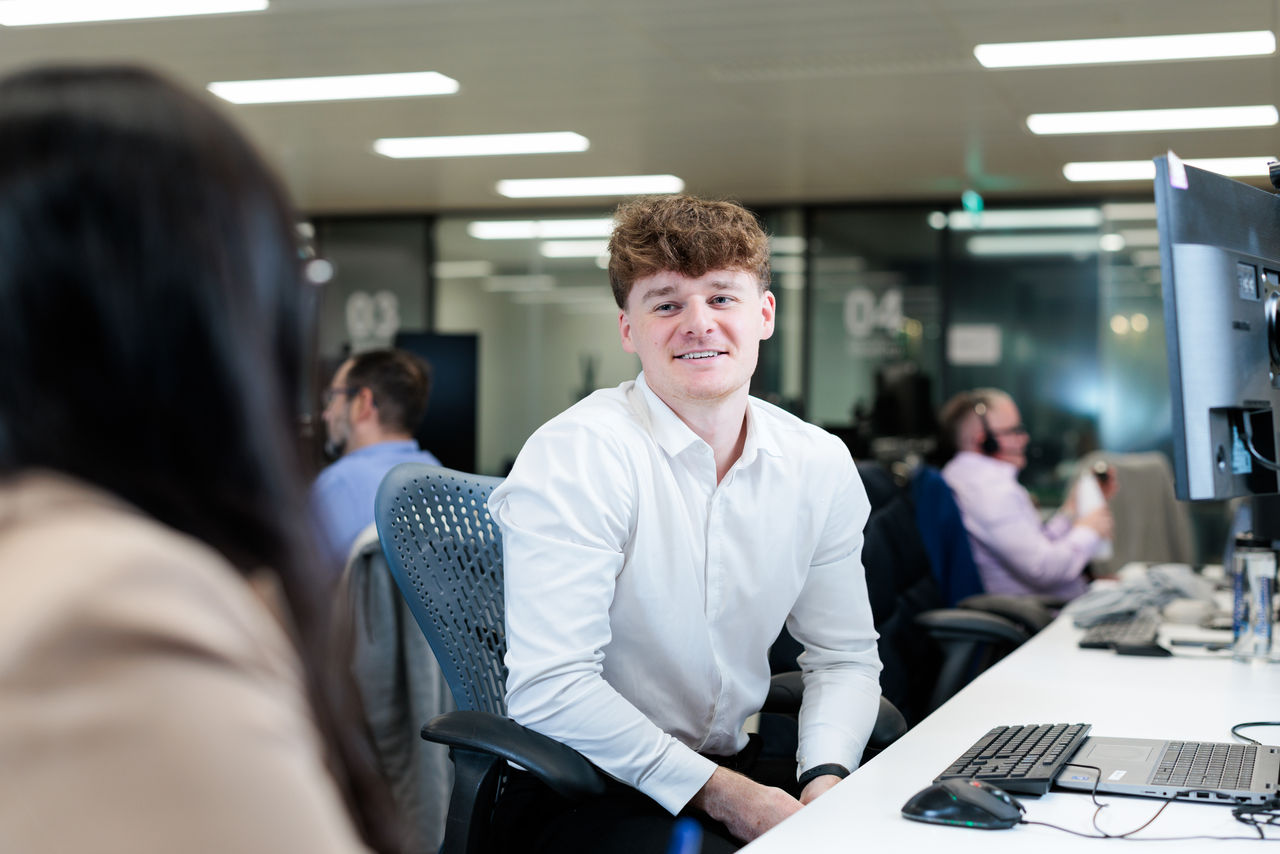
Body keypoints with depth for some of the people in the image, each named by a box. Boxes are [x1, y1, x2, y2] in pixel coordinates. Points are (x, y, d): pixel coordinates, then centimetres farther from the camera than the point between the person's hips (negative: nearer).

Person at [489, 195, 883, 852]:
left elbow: (844, 657, 10)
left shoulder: (823, 466, 3)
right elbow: (549, 692, -21)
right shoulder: (573, 456, -16)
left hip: (736, 768, 6)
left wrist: (826, 778, -10)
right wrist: (718, 794, -21)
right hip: (578, 788, -6)